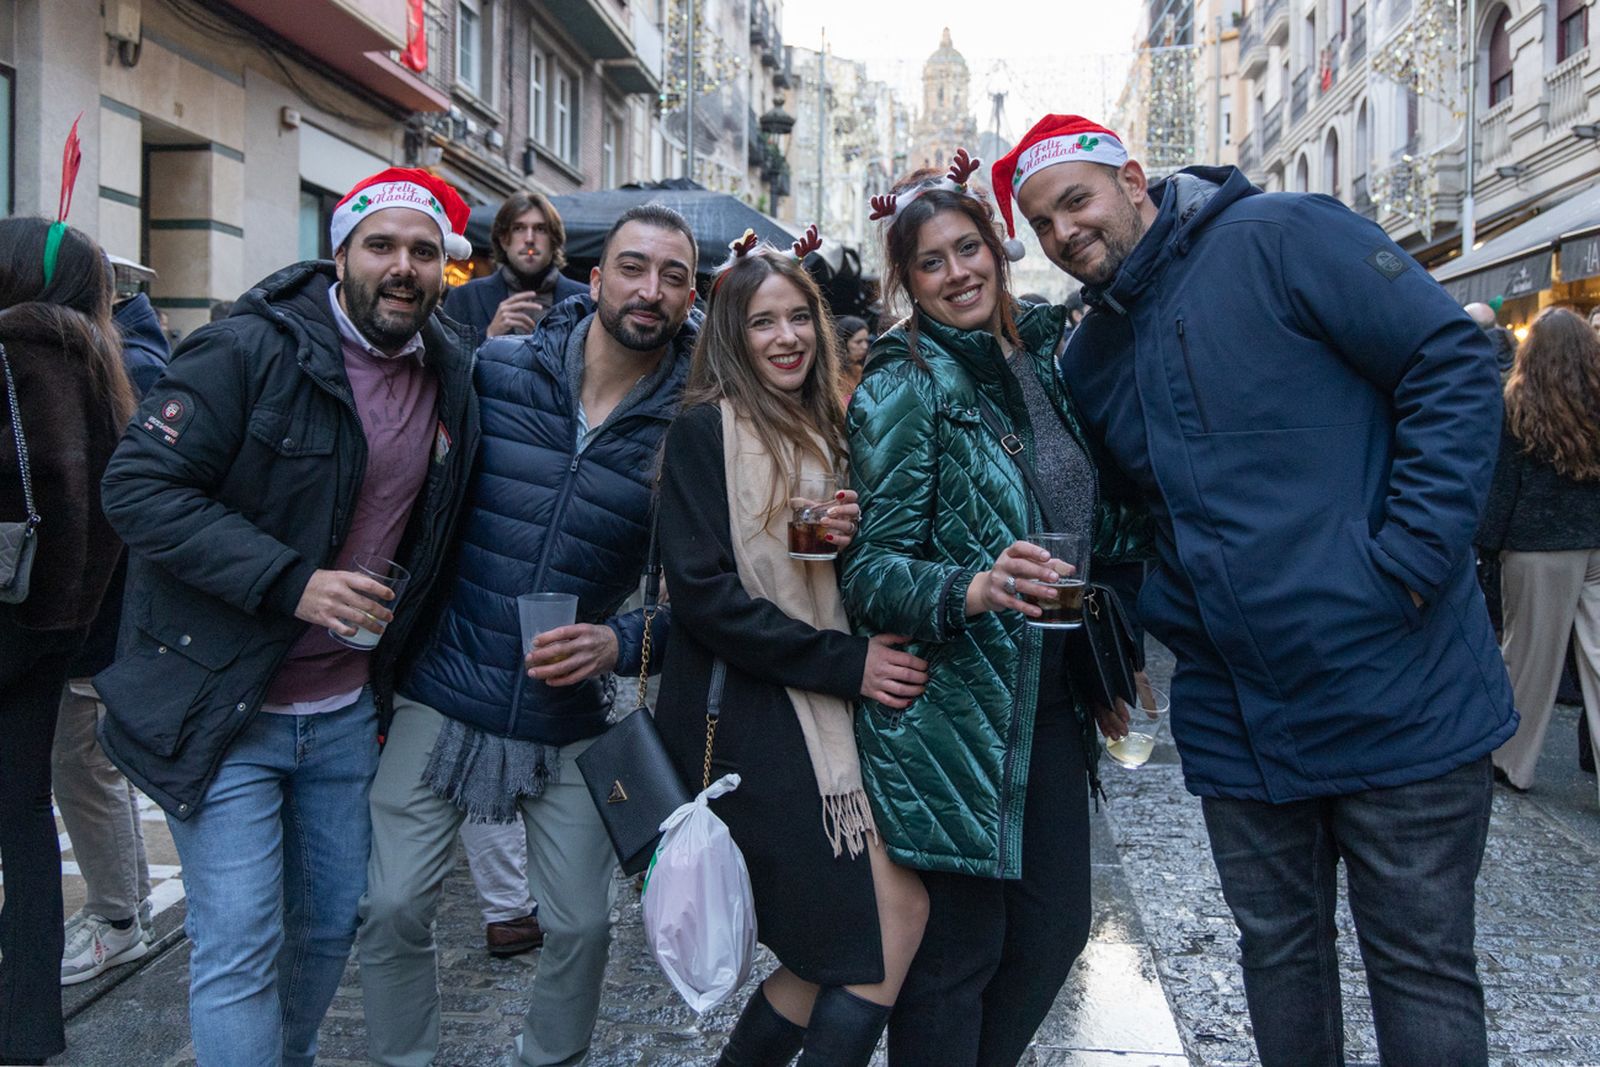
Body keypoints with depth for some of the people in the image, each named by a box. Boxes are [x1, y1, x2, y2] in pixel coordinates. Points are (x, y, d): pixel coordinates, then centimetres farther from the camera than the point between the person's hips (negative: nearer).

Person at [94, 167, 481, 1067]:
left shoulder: (457, 375, 4)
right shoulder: (251, 350, -14)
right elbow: (141, 486, -18)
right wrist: (290, 581, -25)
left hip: (347, 712, 6)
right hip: (224, 704, -5)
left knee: (333, 923, 18)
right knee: (239, 952, -1)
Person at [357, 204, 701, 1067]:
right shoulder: (495, 369, -5)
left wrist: (621, 642, -18)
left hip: (568, 725, 0)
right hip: (443, 701, 0)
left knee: (581, 926, 8)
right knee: (393, 909, 2)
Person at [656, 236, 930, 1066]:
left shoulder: (823, 430, 15)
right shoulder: (705, 429, -8)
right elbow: (701, 591, -16)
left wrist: (851, 537, -6)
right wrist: (844, 662, -16)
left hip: (824, 715, 8)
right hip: (744, 717, -7)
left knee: (846, 947, 9)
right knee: (893, 920, -6)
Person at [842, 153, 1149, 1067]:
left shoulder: (1044, 363, 9)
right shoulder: (904, 389, -10)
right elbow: (873, 568, -16)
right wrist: (971, 591, -31)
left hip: (1049, 697, 7)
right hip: (948, 708, -6)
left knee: (1057, 929, 15)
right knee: (957, 950, 3)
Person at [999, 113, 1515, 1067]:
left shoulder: (1279, 238, -8)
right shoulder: (1089, 359, 11)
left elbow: (1454, 364, -12)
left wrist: (1407, 557, -18)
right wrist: (1158, 614, 2)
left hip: (1395, 694, -5)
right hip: (1235, 720, 6)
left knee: (1422, 968, 7)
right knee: (1279, 953, 18)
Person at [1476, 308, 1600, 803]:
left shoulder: (1517, 406, -7)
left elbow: (1500, 481, -6)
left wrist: (1485, 541, -1)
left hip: (1538, 550, -3)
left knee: (1530, 656, 7)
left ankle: (1513, 762, 20)